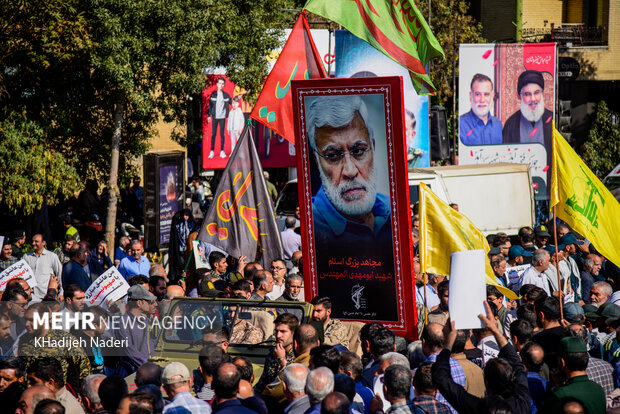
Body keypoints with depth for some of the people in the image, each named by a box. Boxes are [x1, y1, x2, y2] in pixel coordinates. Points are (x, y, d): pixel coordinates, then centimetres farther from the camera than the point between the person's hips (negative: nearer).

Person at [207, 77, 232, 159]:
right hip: (214, 117, 0)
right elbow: (210, 105, 5)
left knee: (222, 134, 3)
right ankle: (212, 152, 4)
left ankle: (222, 152, 7)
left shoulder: (226, 95, 5)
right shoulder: (213, 94, 3)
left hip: (222, 117, 0)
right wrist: (208, 115, 2)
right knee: (213, 134, 0)